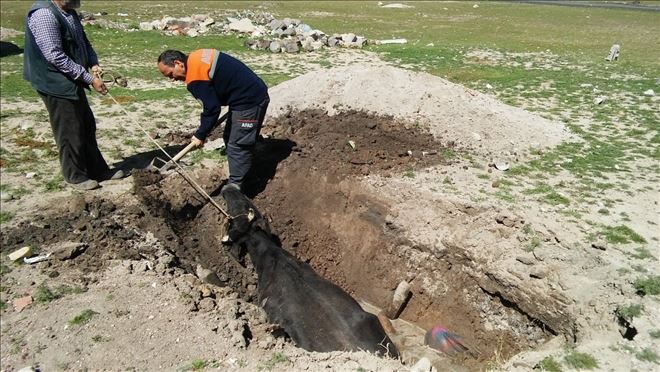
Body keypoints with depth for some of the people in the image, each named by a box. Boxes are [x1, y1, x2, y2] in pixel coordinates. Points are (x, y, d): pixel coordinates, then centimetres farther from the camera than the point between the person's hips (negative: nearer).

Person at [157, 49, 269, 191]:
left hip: (250, 101, -10)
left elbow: (212, 108, -19)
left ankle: (233, 188, -2)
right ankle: (236, 180, 25)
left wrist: (200, 135, -6)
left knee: (238, 146, -7)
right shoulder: (196, 58, 8)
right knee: (230, 138, 16)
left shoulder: (195, 76, -21)